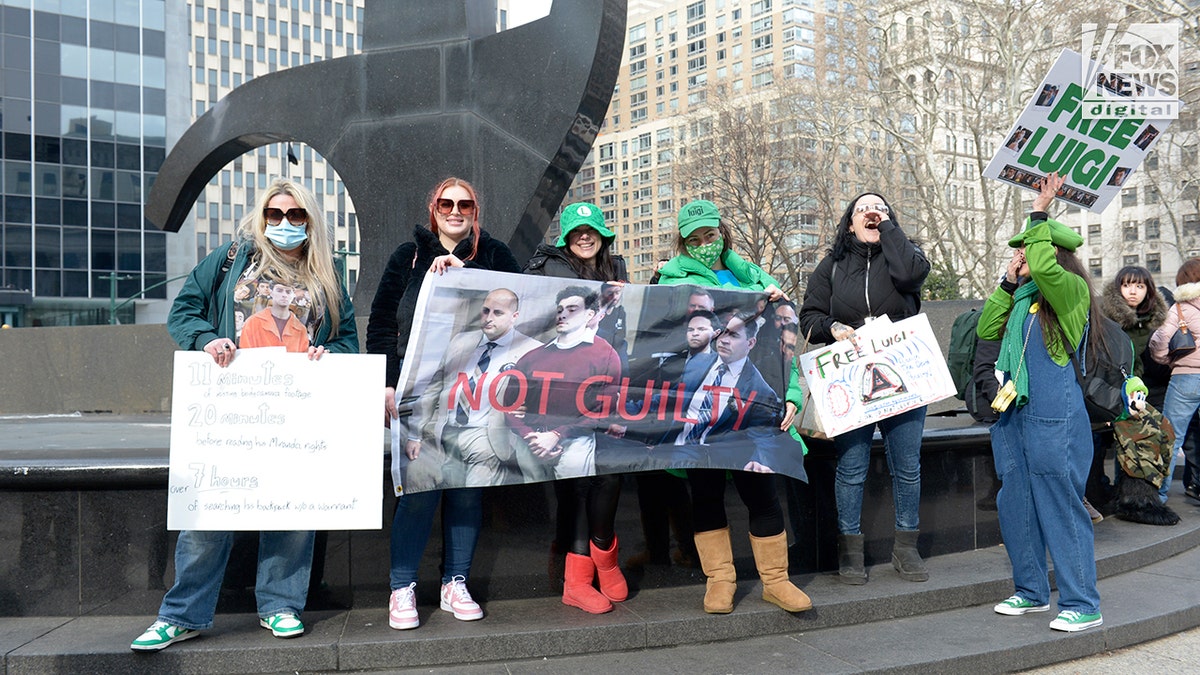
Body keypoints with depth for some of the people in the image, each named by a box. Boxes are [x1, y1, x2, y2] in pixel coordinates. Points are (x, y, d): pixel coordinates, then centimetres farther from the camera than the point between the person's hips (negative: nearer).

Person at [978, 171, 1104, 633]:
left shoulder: (1071, 289, -8)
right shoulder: (1024, 297, 16)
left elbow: (1044, 266, -28)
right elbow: (986, 330, 13)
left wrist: (1039, 215, -15)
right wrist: (1008, 282, 8)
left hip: (1054, 416, -9)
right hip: (1016, 412, 9)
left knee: (1060, 505, -4)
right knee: (1014, 504, 12)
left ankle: (1082, 604, 7)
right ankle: (1031, 592, 25)